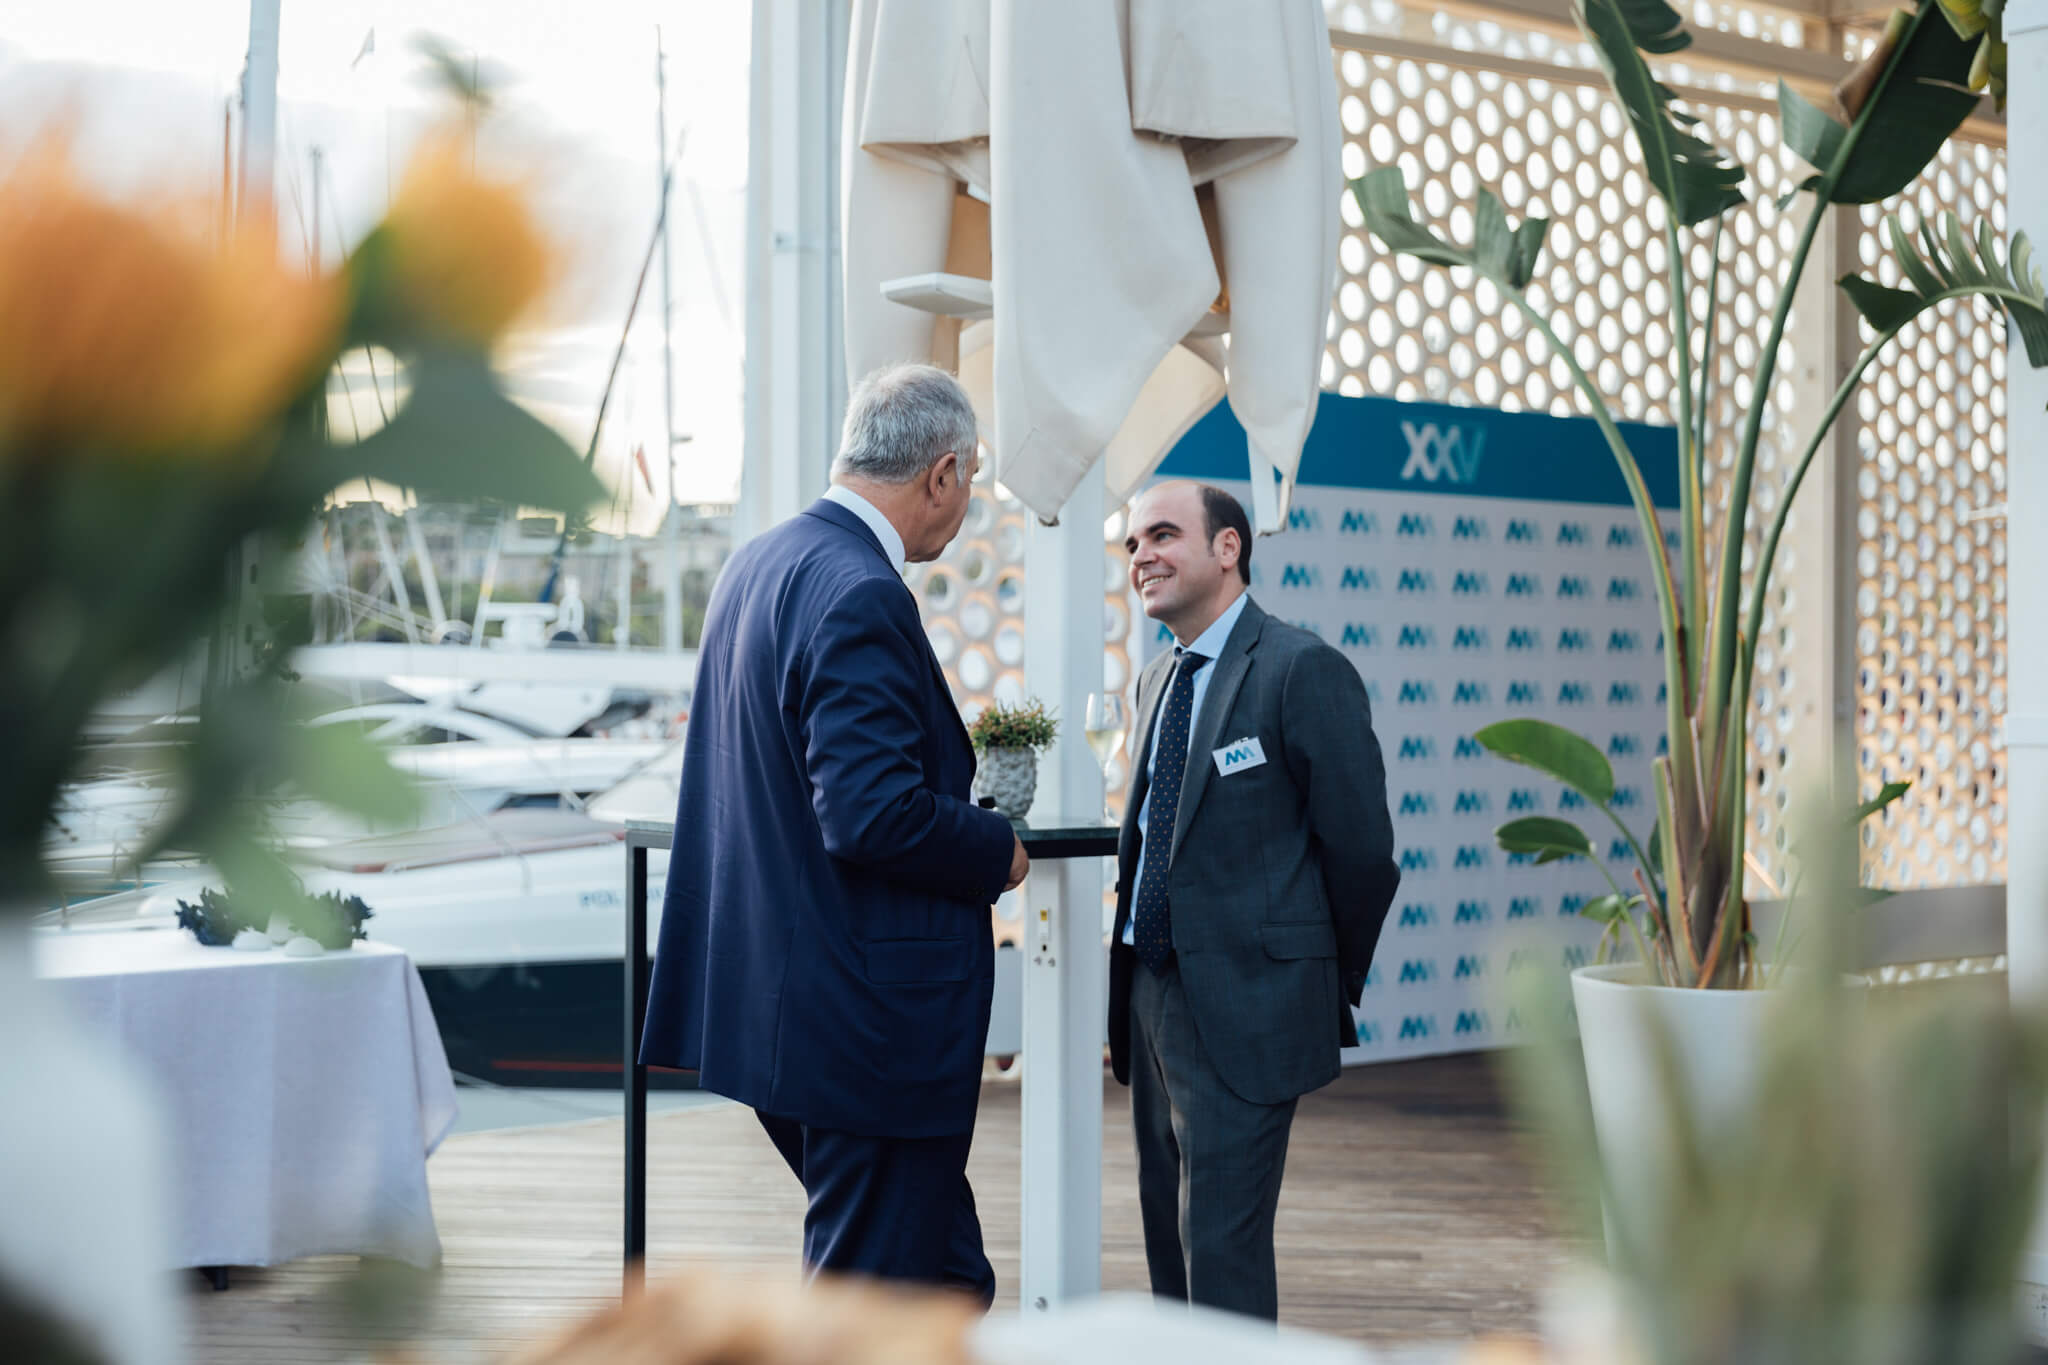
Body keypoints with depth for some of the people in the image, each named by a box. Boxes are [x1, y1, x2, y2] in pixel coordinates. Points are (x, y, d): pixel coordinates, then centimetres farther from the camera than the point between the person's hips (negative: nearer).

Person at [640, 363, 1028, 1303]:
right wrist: (1000, 852, -9)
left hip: (779, 999, 10)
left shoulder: (756, 562, 10)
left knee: (947, 1282, 20)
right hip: (870, 1020, -10)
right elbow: (872, 813, -27)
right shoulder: (860, 594, -21)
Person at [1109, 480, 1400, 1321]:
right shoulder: (1157, 681, 14)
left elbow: (1361, 848, -10)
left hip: (1244, 1007, -8)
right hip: (1151, 991, 8)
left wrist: (1330, 983, 0)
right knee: (1168, 1229, 15)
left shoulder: (1304, 670, -12)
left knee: (1222, 1245, -6)